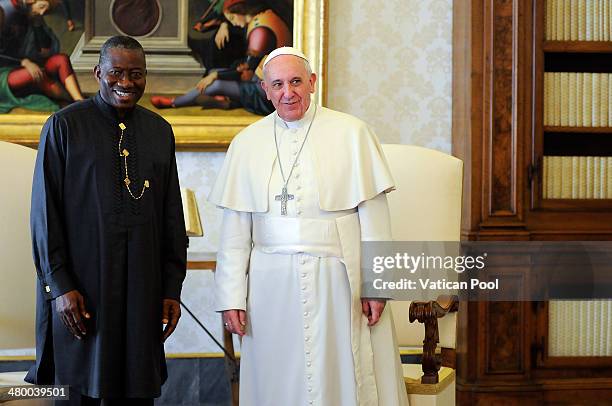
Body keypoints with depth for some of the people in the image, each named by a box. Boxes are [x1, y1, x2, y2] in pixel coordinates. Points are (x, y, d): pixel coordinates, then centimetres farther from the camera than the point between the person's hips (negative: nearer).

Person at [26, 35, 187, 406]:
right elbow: (45, 212, -4)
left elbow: (172, 215, 11)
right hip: (79, 289, -3)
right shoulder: (64, 126, -3)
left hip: (142, 288, 4)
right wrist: (59, 285, -11)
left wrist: (172, 288, 6)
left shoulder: (160, 131, 10)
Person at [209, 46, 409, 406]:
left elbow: (373, 215, -2)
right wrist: (231, 296, 1)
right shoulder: (247, 144, 6)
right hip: (272, 284, 2)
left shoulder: (352, 134, 0)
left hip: (338, 280, -2)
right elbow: (235, 229, 5)